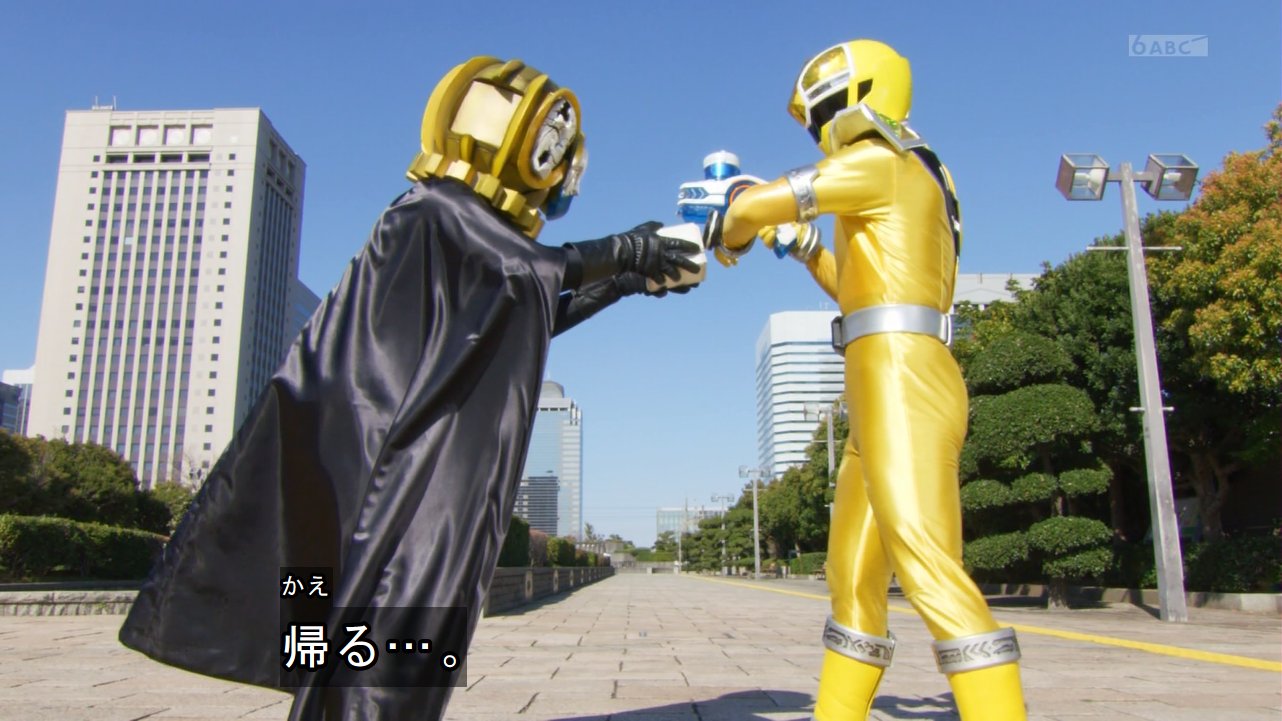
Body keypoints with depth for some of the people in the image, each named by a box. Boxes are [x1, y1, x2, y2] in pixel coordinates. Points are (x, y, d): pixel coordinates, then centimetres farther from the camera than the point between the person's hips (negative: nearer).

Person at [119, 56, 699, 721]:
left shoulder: (478, 231, 18)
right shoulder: (433, 211, -11)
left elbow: (537, 315, 29)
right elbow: (534, 269, -23)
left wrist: (625, 282, 25)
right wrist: (622, 251, -9)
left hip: (432, 463, 10)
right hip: (400, 466, -10)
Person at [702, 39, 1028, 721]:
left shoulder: (881, 162, -2)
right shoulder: (907, 185, 27)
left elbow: (753, 204, -4)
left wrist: (727, 238, 18)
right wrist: (800, 243, 30)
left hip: (900, 383, -10)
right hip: (887, 395, 10)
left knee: (931, 575, -17)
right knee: (853, 580, 9)